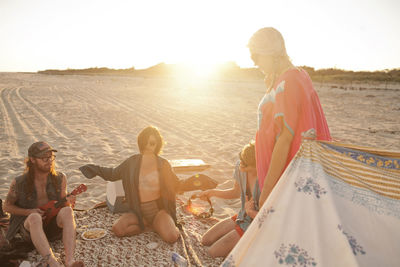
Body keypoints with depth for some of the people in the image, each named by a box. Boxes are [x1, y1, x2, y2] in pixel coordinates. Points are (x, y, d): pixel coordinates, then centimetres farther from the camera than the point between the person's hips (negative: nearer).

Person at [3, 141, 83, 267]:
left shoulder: (60, 178, -2)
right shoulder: (19, 183, -8)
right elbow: (7, 206, 5)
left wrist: (68, 202, -17)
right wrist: (29, 212, -13)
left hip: (53, 226, 2)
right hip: (29, 227, -1)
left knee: (66, 211, -32)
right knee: (35, 218, -37)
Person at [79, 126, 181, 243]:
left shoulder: (163, 164, -3)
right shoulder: (132, 162, 3)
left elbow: (176, 186, 4)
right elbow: (113, 174, 16)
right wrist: (96, 170, 4)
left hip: (158, 209, -3)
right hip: (138, 211, 3)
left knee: (171, 237, -27)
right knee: (117, 229, -23)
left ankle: (158, 225, 5)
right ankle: (147, 224, 0)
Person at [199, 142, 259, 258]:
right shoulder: (239, 166, -13)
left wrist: (251, 212, -34)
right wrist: (212, 192, -3)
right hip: (242, 218, 7)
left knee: (213, 252, -7)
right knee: (205, 241, 10)